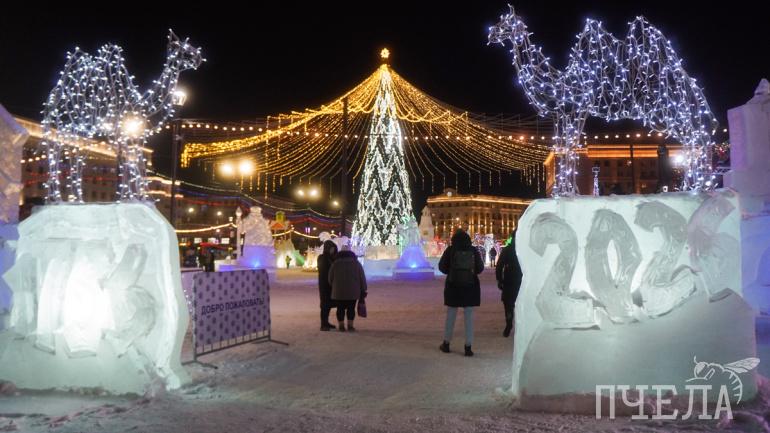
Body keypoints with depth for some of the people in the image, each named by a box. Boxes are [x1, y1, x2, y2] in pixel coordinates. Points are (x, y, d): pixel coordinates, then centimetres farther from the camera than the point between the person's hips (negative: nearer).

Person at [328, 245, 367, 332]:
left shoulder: (335, 264, 1)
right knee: (351, 308, 8)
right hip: (353, 291, 0)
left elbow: (330, 278, 3)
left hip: (339, 291, 0)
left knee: (340, 309, 7)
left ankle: (341, 326, 8)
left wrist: (333, 287, 19)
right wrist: (363, 290, 8)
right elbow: (362, 278, 3)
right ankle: (350, 326, 6)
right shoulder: (356, 263, 3)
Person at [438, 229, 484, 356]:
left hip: (453, 287, 0)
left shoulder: (450, 250, -5)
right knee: (469, 317, 5)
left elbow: (442, 266, -2)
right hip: (470, 287, 0)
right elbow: (480, 268, 2)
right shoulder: (474, 251, -2)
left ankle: (446, 344, 20)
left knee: (450, 316, 11)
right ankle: (468, 347, 4)